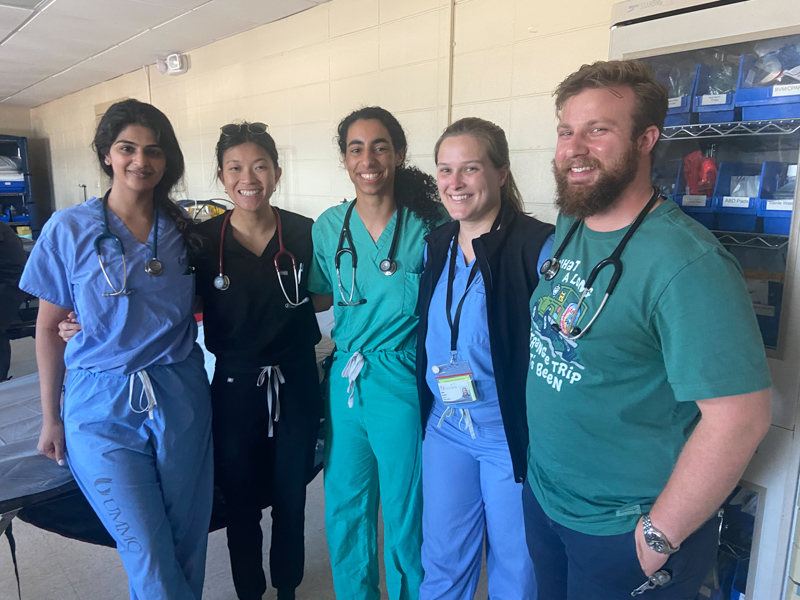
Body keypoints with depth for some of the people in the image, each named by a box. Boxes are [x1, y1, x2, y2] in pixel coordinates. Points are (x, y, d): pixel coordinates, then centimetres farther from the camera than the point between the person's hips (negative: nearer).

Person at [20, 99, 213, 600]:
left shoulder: (183, 228, 2)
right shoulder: (69, 230, -4)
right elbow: (49, 327, 1)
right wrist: (51, 417, 4)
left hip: (181, 398, 2)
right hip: (103, 406, -2)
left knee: (188, 539, 13)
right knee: (149, 554, 1)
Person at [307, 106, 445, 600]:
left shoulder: (427, 224, -9)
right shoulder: (329, 226, 2)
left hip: (402, 383, -3)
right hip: (345, 380, 4)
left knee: (404, 513, 12)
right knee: (345, 507, 18)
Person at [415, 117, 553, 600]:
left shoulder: (539, 246, -16)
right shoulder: (437, 245, 4)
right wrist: (427, 409, 11)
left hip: (513, 431, -5)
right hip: (444, 426, 5)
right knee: (442, 558, 20)